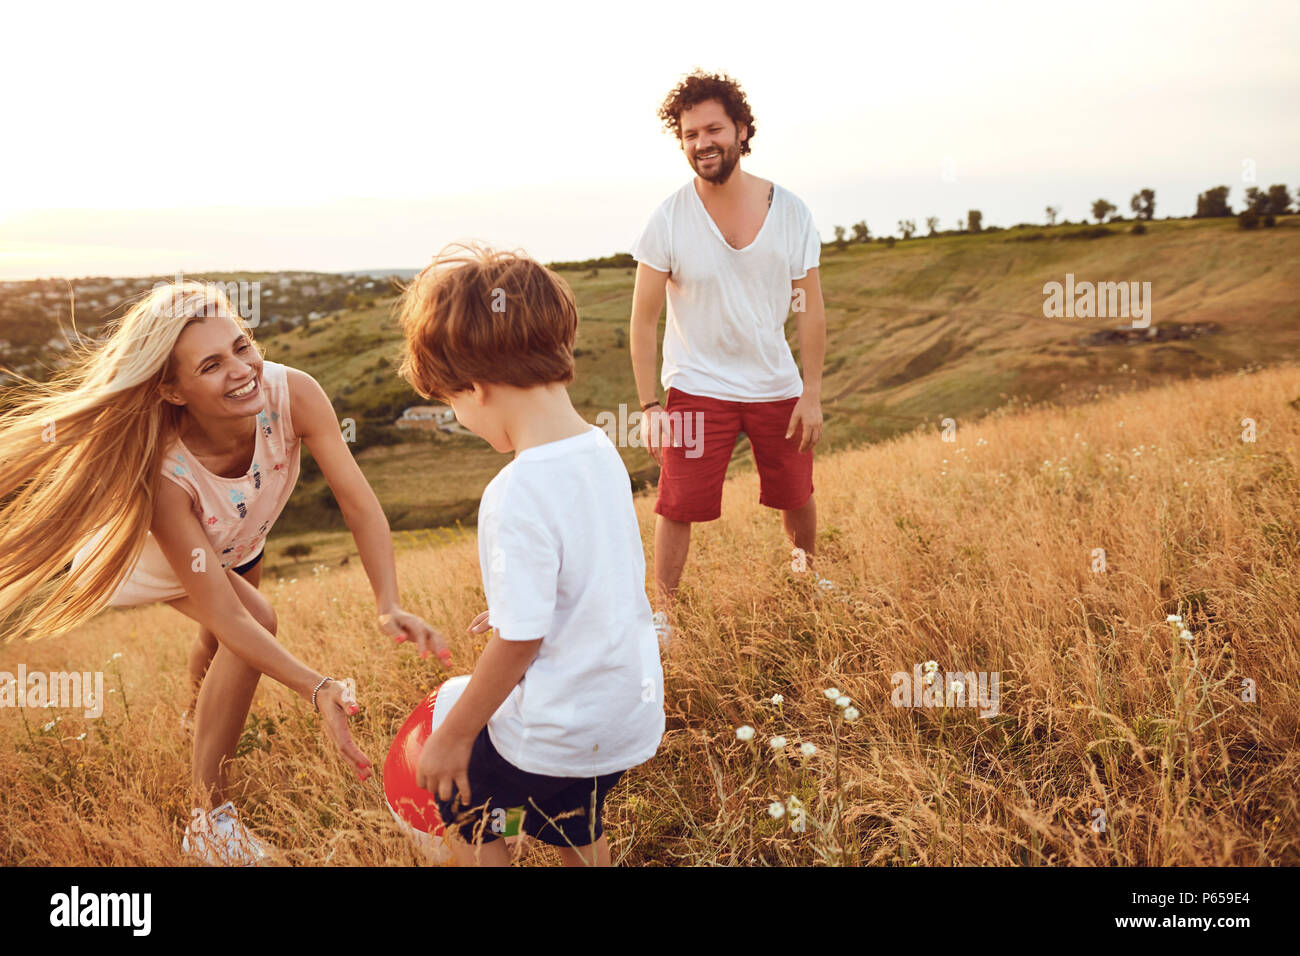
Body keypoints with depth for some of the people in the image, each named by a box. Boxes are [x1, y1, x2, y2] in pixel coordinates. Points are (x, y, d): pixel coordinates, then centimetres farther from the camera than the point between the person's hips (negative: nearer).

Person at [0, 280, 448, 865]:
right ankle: (207, 822, -9)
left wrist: (390, 607, -48)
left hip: (235, 540, 5)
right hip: (156, 554, -4)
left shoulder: (291, 394, -40)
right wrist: (318, 690, -53)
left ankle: (204, 720, 63)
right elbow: (225, 615, -43)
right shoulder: (160, 473, -46)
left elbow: (358, 501, -36)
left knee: (220, 652, 24)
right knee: (255, 621, -25)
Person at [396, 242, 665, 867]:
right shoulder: (601, 452, -3)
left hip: (557, 733, -7)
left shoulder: (516, 495, -28)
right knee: (574, 828, 29)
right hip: (633, 710, 8)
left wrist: (455, 734, -10)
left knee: (459, 799, 19)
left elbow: (519, 641, -23)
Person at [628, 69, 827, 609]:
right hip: (696, 389, -2)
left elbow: (810, 310, 0)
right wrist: (649, 405, -11)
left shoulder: (791, 212, -4)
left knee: (796, 499, 15)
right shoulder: (669, 220, -10)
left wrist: (812, 395, -4)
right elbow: (643, 320, -6)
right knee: (678, 508, -4)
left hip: (777, 387, 3)